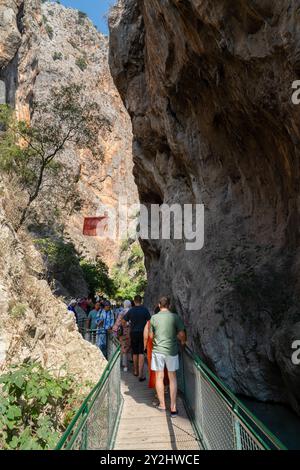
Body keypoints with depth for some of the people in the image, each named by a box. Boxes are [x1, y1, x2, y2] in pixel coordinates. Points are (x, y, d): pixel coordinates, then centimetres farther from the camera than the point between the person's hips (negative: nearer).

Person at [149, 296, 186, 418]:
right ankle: (173, 408, 12)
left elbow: (151, 336, 6)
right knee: (172, 378, 11)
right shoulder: (175, 317, -6)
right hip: (171, 350, 0)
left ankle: (162, 404, 23)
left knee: (159, 377, 13)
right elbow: (181, 335, -7)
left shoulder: (154, 318, -2)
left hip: (157, 350, 0)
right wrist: (183, 341, 14)